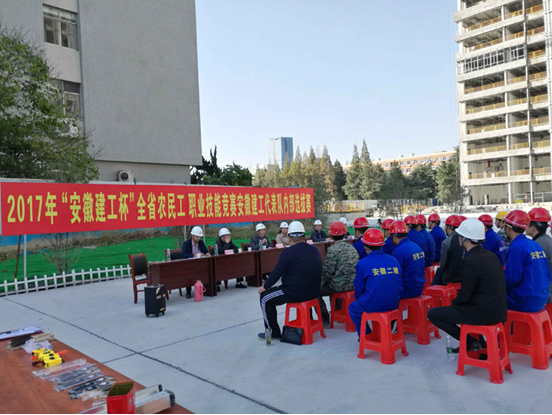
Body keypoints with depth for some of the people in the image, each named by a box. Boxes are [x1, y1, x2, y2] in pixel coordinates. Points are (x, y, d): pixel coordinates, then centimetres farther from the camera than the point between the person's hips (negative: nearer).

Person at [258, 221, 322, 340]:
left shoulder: (288, 252, -14)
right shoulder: (315, 250, 6)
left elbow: (276, 272, -11)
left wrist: (264, 287, 6)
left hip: (295, 294, -7)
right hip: (314, 292, 7)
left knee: (265, 298, 12)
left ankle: (273, 332, 15)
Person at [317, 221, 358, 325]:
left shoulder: (332, 249, -17)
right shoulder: (352, 247, 6)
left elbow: (327, 271, -17)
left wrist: (323, 282, 4)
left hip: (340, 286, -8)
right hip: (353, 284, 8)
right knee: (332, 285, 35)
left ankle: (325, 319, 11)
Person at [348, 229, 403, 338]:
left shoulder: (363, 263, -11)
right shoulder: (394, 261, 2)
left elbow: (359, 288, -2)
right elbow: (399, 285, 9)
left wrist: (358, 298, 19)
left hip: (372, 306, -5)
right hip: (393, 304, 5)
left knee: (353, 308, 24)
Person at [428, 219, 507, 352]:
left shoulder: (470, 261, -21)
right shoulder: (491, 255, 6)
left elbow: (464, 295, -18)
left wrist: (453, 303, 3)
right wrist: (456, 302, 17)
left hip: (482, 313, -9)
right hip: (497, 309, 9)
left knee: (432, 313, 1)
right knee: (456, 306, 31)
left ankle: (470, 341, 6)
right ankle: (472, 340, 22)